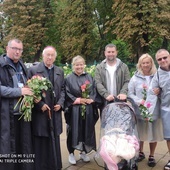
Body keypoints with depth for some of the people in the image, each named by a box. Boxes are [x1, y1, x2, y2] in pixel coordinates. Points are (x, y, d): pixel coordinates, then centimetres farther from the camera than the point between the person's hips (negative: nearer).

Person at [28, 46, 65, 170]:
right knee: (41, 144, 3)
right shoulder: (33, 70, -5)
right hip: (40, 112, -4)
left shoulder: (60, 71, 12)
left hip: (55, 112, 5)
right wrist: (40, 105, -13)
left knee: (54, 142, 13)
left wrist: (60, 103, -1)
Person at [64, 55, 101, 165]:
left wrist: (90, 100, -11)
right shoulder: (69, 78, -1)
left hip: (88, 110, 4)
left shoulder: (89, 77, 10)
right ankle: (71, 153, 15)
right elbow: (67, 94, -7)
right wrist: (77, 100, -15)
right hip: (74, 110, -3)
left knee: (87, 130, 9)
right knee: (74, 131, 2)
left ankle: (84, 152, 25)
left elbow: (94, 92, 6)